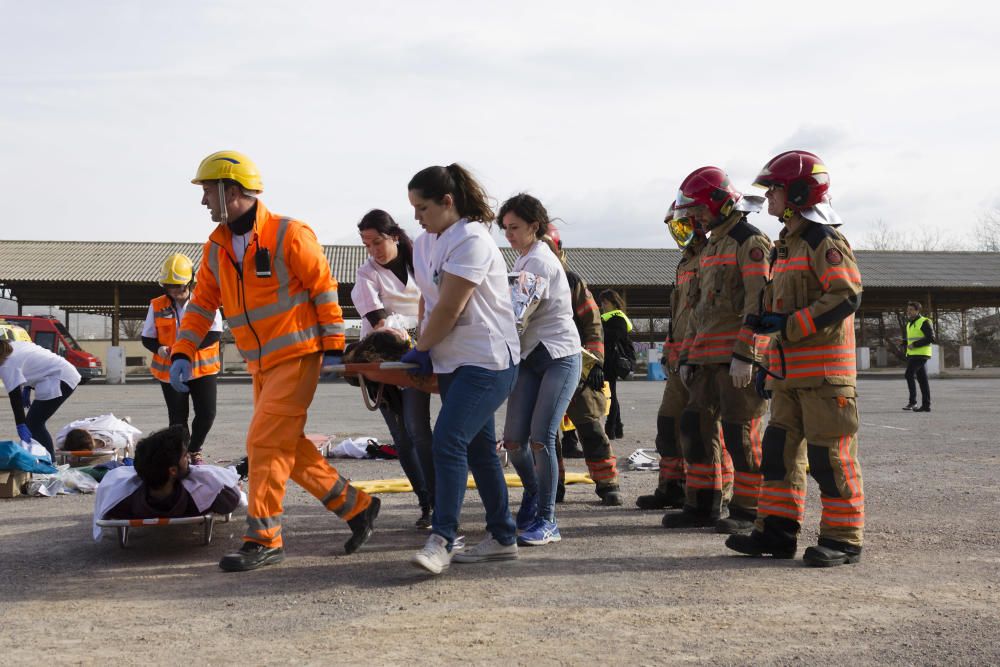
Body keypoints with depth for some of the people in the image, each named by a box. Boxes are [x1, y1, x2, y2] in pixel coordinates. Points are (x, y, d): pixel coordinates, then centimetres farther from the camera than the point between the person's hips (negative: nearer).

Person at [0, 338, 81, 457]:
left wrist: (20, 426, -21)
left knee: (33, 424, -8)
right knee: (35, 423, 14)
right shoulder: (13, 345, 9)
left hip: (60, 380, -10)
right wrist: (26, 388, 20)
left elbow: (15, 397, -21)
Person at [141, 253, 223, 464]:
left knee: (206, 413, -1)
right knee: (177, 417, 7)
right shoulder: (157, 306, 1)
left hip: (203, 369, -1)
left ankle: (194, 449, 22)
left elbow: (214, 334, -10)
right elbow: (147, 338, 7)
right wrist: (159, 349, -15)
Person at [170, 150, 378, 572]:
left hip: (297, 356, -8)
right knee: (286, 446, 10)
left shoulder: (288, 235, -13)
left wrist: (333, 346, -10)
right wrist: (182, 354, -3)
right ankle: (355, 506, 22)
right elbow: (202, 304, 9)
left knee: (265, 442, -11)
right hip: (262, 364, 8)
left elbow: (324, 287, -9)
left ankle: (264, 540, -2)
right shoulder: (216, 248, 8)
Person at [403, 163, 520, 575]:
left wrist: (420, 348, -6)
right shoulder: (425, 244, 11)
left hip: (487, 360, -9)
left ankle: (441, 541, -18)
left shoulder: (471, 241, -17)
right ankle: (502, 537, 22)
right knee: (478, 447, 12)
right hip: (452, 362, 10)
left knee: (448, 439, -19)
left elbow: (449, 310, -19)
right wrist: (425, 350, 2)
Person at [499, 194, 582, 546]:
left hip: (559, 356, -8)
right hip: (529, 358, 8)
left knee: (540, 438, -13)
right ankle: (533, 493, 28)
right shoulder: (523, 260, 16)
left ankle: (546, 521, -4)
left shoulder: (540, 261, -12)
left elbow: (520, 316, -19)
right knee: (513, 439, 1)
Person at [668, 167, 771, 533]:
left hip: (739, 356, -9)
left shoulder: (750, 242, -9)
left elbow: (759, 302, -18)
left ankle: (748, 510, 4)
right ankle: (702, 505, 17)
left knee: (740, 433, -6)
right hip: (707, 356, 9)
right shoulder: (711, 246, 21)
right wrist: (687, 356, 20)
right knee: (695, 425, 9)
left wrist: (744, 354, -23)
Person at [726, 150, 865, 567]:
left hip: (825, 372, -9)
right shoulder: (786, 245, 18)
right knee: (781, 449, 10)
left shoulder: (825, 241, -11)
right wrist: (770, 363, 22)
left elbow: (846, 297, -20)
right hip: (789, 372, 9)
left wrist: (787, 326, -22)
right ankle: (778, 531, 16)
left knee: (830, 454, -3)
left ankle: (843, 538, 6)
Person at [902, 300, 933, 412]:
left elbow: (931, 338, -16)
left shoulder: (924, 322, -7)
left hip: (921, 354, -9)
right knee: (922, 379, 7)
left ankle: (912, 401, -16)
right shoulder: (910, 324, 20)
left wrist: (914, 345, -18)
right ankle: (926, 405, 7)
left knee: (909, 374, -18)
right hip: (912, 355, 9)